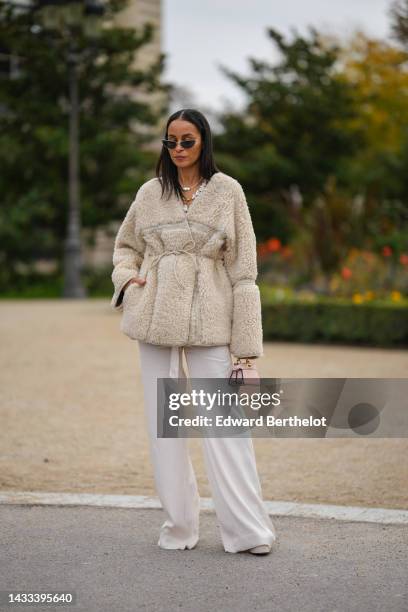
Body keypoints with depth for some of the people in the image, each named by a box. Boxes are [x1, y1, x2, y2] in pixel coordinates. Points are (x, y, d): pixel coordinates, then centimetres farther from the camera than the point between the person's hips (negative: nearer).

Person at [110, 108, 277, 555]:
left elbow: (242, 266, 0)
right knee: (162, 421, 5)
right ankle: (178, 524, 15)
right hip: (156, 315, 3)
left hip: (208, 316, -3)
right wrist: (127, 277, 1)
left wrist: (245, 337, -5)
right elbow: (125, 245, 24)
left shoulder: (227, 191, 2)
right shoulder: (150, 193, 9)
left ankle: (249, 529, 0)